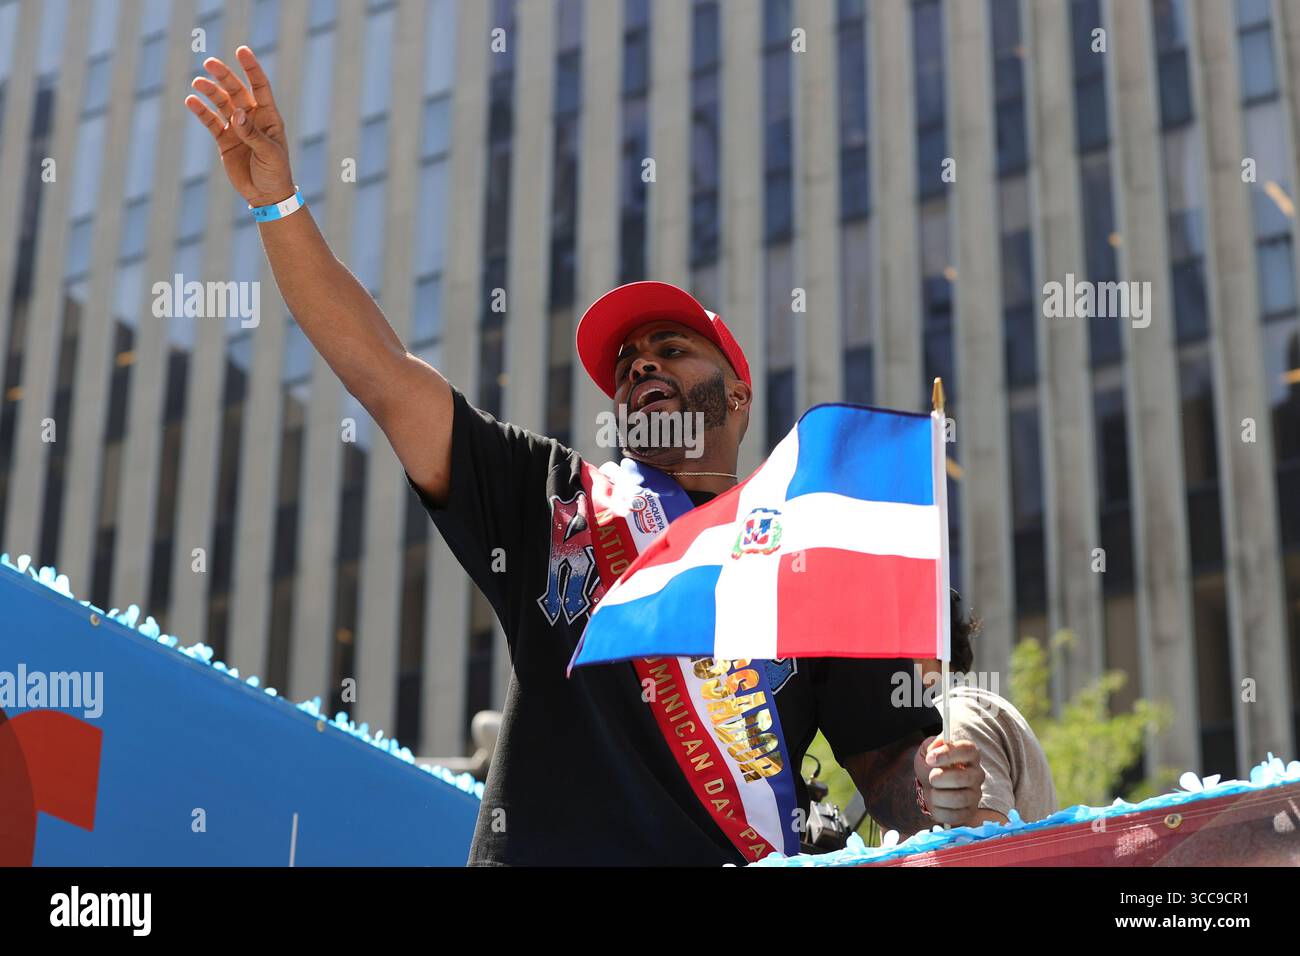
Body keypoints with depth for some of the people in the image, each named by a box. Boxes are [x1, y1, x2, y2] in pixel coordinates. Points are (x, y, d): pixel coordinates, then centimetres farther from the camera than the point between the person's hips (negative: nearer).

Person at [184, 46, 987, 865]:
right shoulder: (550, 497, 17)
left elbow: (884, 758, 12)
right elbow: (382, 373, 10)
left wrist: (935, 791, -10)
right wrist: (279, 203, 3)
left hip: (734, 861, -1)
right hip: (540, 849, 1)